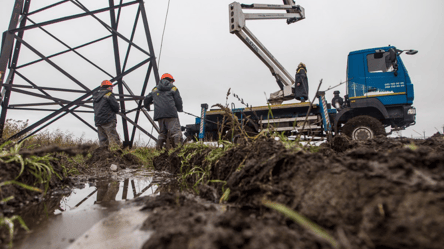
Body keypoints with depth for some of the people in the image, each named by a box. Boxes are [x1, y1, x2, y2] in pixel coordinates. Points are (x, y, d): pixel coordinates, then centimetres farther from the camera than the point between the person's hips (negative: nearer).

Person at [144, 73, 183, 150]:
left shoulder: (155, 89, 24)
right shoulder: (173, 88, 14)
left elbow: (146, 100, 28)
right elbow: (178, 101, 9)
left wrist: (147, 107, 49)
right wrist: (180, 109, 29)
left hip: (158, 114, 4)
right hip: (171, 113, -4)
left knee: (162, 132, 16)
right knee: (176, 131, -10)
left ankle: (159, 146, 7)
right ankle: (177, 145, -26)